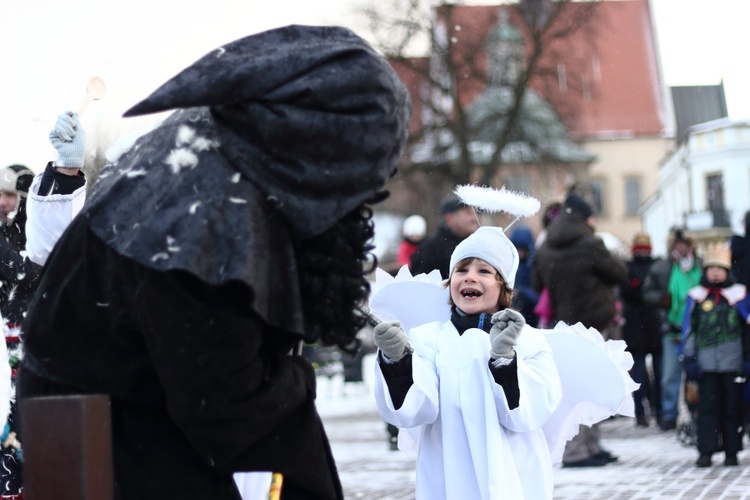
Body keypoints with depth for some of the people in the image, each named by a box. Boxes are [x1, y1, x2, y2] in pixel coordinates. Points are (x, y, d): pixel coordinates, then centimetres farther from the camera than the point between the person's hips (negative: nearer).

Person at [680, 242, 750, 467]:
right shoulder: (696, 297, 8)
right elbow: (688, 330, 10)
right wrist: (689, 359, 4)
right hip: (706, 362, 0)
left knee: (732, 408, 3)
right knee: (707, 407, -4)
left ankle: (731, 451, 10)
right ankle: (705, 452, -4)